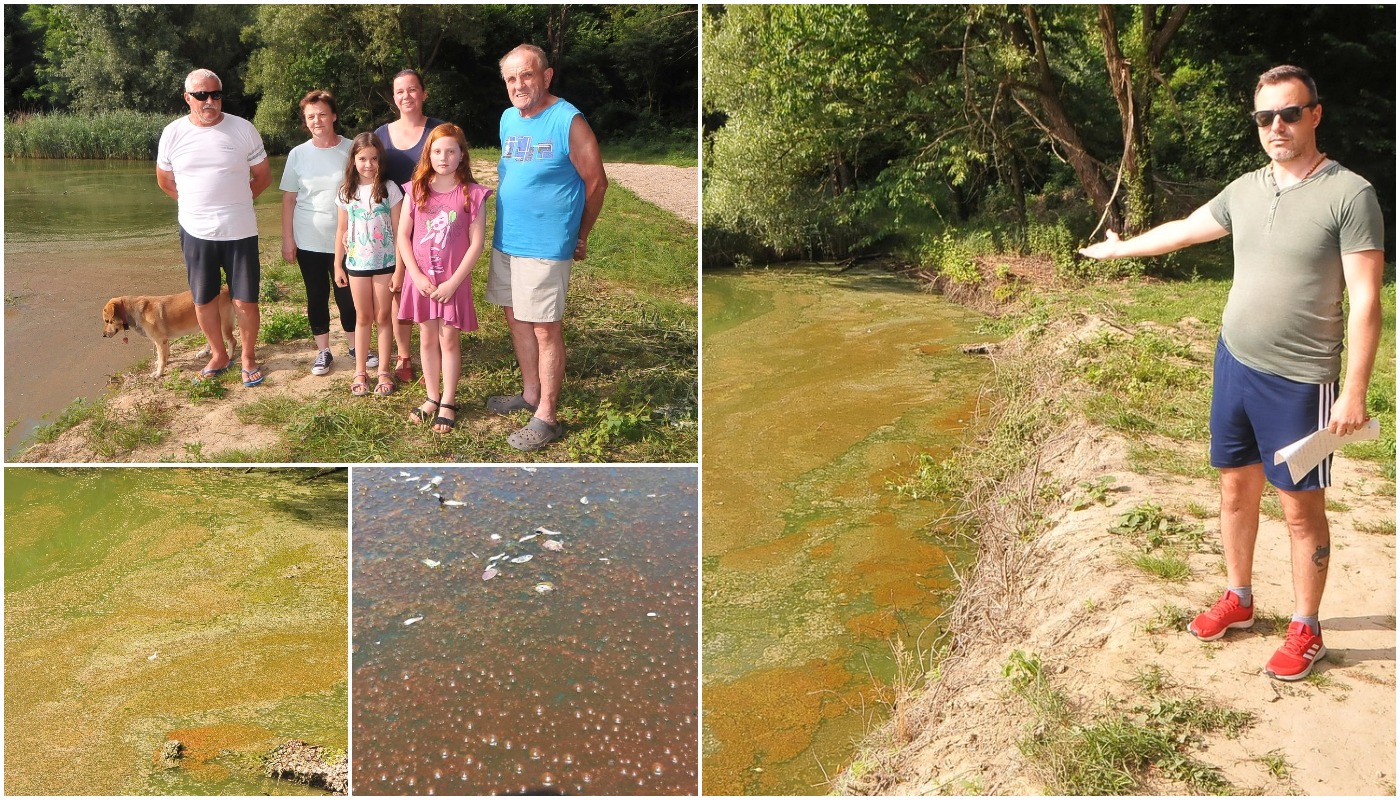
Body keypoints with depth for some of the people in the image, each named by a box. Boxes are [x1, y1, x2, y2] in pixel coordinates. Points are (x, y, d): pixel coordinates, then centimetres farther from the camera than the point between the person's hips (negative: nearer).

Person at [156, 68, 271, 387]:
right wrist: (196, 205, 12)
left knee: (245, 301, 2)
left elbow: (264, 176, 6)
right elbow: (165, 181, 15)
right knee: (203, 300, 12)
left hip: (239, 231, -2)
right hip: (195, 232, 2)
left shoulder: (243, 129, -4)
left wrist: (234, 202, 9)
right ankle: (219, 355, 30)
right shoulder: (173, 134, 0)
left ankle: (248, 357, 20)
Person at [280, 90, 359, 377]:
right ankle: (323, 351, 20)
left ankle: (356, 346, 22)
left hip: (345, 241, -1)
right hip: (309, 242, 1)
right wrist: (287, 239, -1)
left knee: (347, 295, 4)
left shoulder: (351, 150, -3)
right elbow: (289, 199, 3)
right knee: (317, 296, 9)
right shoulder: (298, 154, 0)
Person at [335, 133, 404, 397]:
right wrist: (338, 265, 7)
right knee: (363, 318, 11)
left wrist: (399, 268, -10)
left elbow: (398, 231, -7)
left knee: (383, 317, 6)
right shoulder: (347, 192, 1)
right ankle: (360, 372, 18)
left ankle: (383, 372, 14)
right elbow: (342, 231, 7)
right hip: (357, 264, 2)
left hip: (385, 263, -2)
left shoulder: (390, 189, -7)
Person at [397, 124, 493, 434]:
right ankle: (431, 398, 26)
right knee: (427, 339, 12)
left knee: (449, 340, 5)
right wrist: (417, 276, -8)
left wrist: (453, 282, -13)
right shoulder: (417, 190, 0)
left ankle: (448, 403, 17)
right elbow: (403, 236, 1)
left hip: (453, 282, -3)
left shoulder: (472, 194, -8)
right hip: (421, 279, 3)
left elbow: (477, 243, -10)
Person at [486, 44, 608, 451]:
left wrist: (580, 237, 1)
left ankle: (547, 417, 8)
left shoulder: (568, 121, -14)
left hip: (545, 246, -8)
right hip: (505, 240, 8)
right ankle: (530, 393, 33)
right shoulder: (508, 119, 8)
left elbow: (596, 183, -8)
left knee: (545, 330, -1)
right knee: (515, 318, 17)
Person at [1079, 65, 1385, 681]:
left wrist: (1355, 393, -17)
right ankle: (1238, 600, 33)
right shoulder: (1246, 189, 6)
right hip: (1234, 362, 6)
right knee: (1236, 490, 15)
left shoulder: (1349, 194, -12)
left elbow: (1365, 302, -14)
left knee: (1301, 508, 4)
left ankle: (1305, 629, 20)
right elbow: (1183, 230, 23)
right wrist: (1118, 249, 37)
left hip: (1299, 381, -6)